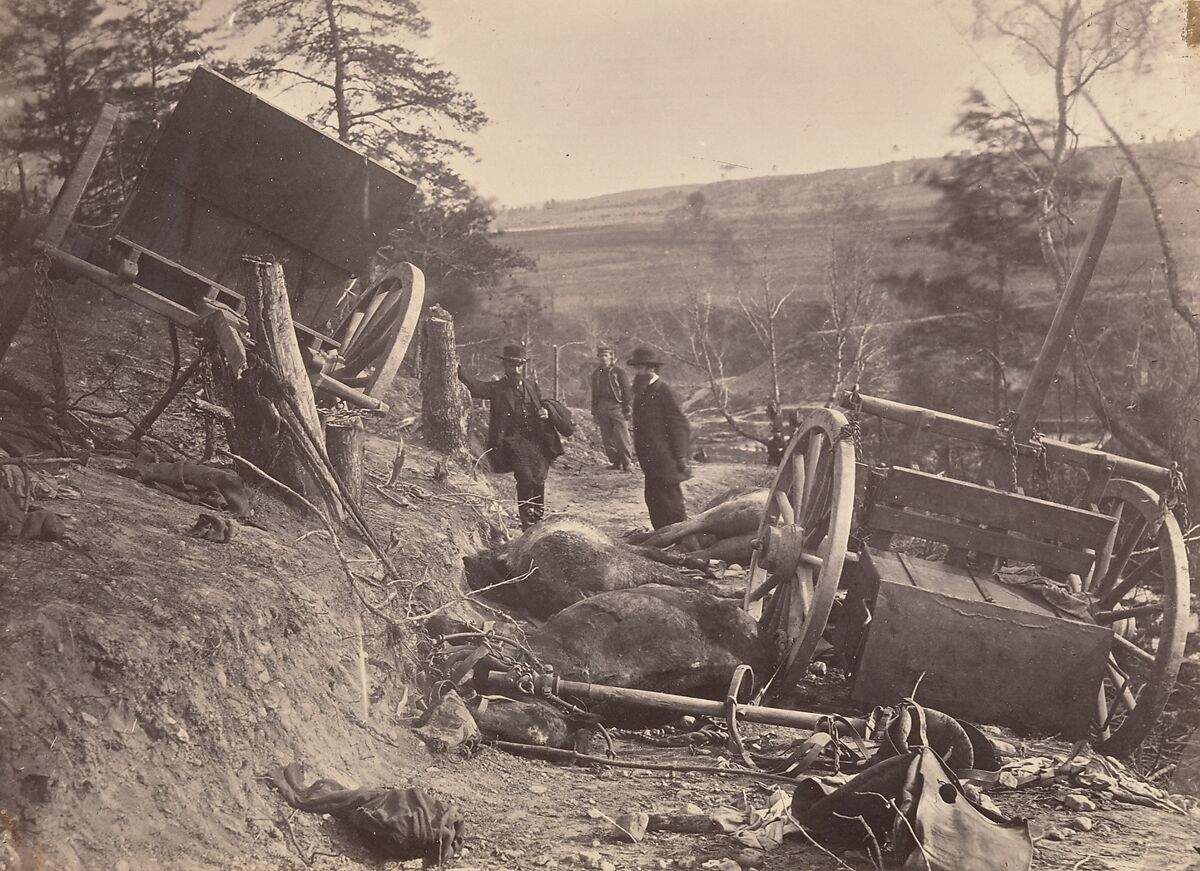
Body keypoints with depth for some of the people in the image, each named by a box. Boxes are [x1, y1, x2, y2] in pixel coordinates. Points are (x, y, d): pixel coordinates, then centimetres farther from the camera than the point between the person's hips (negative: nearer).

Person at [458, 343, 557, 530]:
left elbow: (542, 405, 25)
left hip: (537, 441, 4)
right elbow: (476, 386, -15)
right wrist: (457, 369, -30)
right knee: (525, 479, -15)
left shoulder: (531, 385, 15)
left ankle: (538, 520, 20)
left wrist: (546, 413, 1)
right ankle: (527, 525, -2)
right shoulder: (497, 388, 1)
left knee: (539, 482, 1)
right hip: (514, 442, -4)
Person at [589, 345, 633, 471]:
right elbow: (594, 394, 20)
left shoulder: (619, 372, 0)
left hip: (617, 407, -5)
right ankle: (615, 462, 13)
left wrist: (628, 409, -6)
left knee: (622, 437, -9)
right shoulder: (596, 374, 15)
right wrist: (594, 412, 16)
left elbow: (627, 391, -1)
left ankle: (626, 463, -2)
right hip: (602, 407, 5)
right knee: (607, 438, 4)